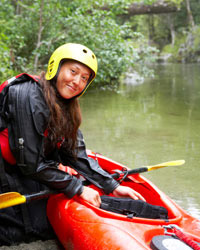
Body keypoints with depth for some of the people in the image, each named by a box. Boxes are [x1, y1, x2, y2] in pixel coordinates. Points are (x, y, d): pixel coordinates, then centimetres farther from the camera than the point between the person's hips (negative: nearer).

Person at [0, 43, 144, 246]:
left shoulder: (65, 107, 3)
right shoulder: (29, 96, -25)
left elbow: (76, 156, 3)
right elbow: (31, 163, -24)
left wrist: (112, 187, -2)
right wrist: (78, 189, -18)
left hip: (27, 175, 9)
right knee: (42, 230, -7)